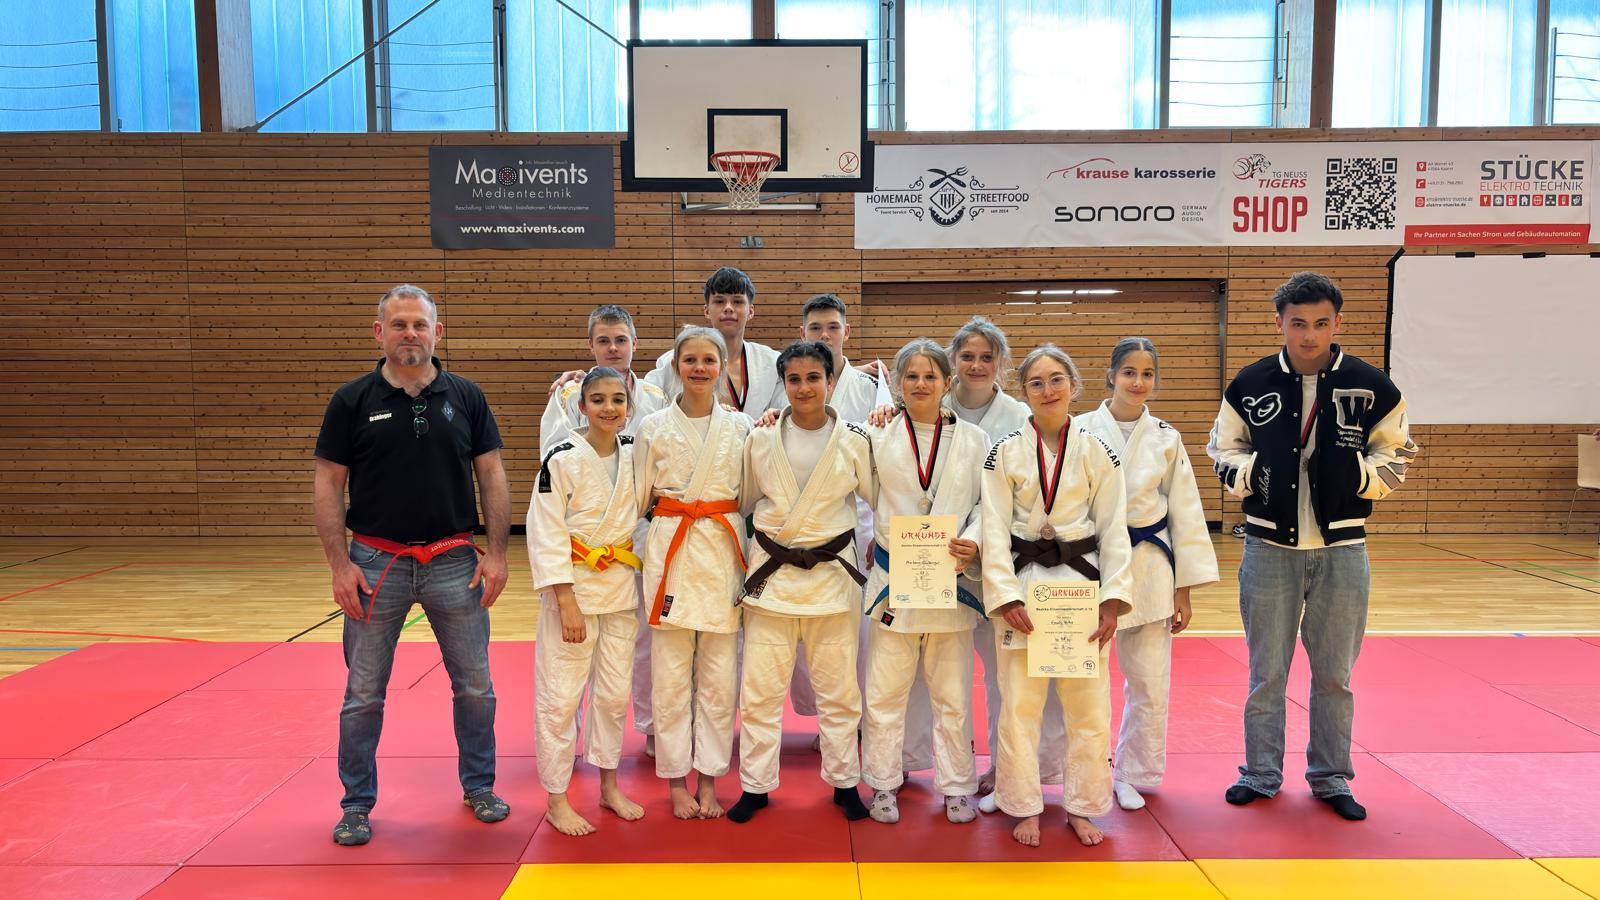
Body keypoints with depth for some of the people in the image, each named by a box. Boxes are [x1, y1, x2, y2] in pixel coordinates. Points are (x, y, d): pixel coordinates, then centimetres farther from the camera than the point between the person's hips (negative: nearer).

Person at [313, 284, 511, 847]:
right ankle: (357, 804, 26)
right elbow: (328, 486, -1)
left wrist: (496, 554, -3)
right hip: (376, 562, -1)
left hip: (454, 562, 1)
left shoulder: (465, 397, 3)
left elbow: (492, 477, 3)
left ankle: (479, 787, 29)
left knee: (475, 686, 10)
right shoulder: (353, 401, -1)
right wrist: (340, 565, -8)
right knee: (364, 694, 9)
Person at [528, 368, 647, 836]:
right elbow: (546, 535, -14)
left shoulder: (635, 452, 1)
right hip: (572, 588, -5)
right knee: (560, 697, 1)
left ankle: (609, 786, 31)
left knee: (614, 692, 14)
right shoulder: (562, 459, -14)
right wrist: (567, 602, -17)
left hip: (620, 588, 5)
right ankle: (556, 801, 16)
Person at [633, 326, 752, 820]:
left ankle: (708, 780, 19)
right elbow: (638, 498, 8)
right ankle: (676, 781, 18)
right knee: (671, 676, 3)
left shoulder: (740, 427, 5)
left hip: (724, 552, 1)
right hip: (670, 551, -1)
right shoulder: (653, 428, 3)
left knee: (719, 677, 5)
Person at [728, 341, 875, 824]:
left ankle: (844, 780, 27)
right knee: (760, 689, 4)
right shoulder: (761, 439, 0)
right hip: (772, 573, 1)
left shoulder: (854, 441, -3)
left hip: (832, 573, 0)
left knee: (838, 688, 9)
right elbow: (744, 501, 10)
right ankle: (755, 785, 20)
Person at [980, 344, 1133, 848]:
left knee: (1089, 704, 7)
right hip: (1022, 586, -1)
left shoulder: (1096, 453, 1)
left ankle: (1081, 806, 24)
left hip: (1082, 583, 1)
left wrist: (1113, 599, -5)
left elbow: (1113, 529, 1)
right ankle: (1025, 807, 21)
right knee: (1020, 703, 4)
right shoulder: (1005, 453, -1)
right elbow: (995, 531, -4)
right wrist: (1007, 598, -11)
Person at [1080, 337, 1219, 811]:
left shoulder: (1166, 439, 4)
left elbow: (1185, 514, 7)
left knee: (1149, 683, 7)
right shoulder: (1081, 430, -2)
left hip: (1148, 569, 2)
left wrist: (1184, 589, 4)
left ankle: (1132, 774, 27)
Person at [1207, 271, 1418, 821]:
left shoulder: (1370, 387, -3)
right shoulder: (1251, 384, -2)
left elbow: (1397, 456, 6)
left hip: (1341, 551, 0)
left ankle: (1331, 777, 28)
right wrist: (1249, 474, -12)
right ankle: (1261, 773, 26)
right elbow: (1222, 449, 9)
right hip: (1269, 549, 0)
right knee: (1266, 671, 10)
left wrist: (1357, 475, -13)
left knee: (1334, 673, 12)